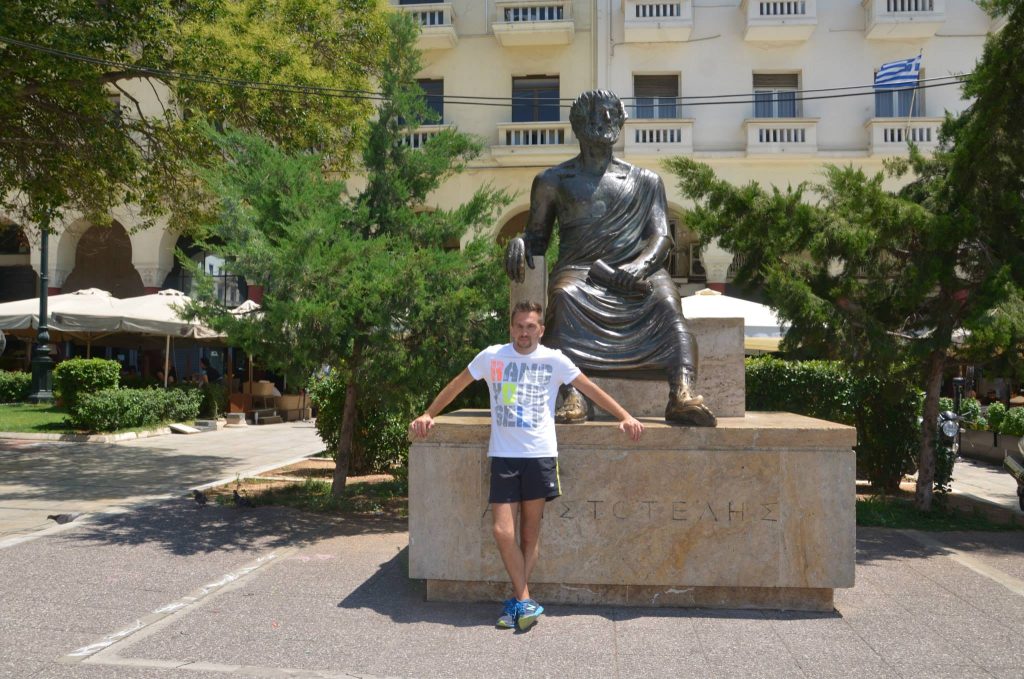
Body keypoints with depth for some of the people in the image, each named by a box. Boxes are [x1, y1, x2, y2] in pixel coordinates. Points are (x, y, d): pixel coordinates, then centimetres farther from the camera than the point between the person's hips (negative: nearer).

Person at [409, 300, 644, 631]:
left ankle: (517, 601, 17)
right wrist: (428, 414, 12)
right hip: (503, 455, 1)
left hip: (540, 454, 0)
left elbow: (591, 389, 6)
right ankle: (525, 601, 7)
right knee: (503, 531, -6)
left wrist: (625, 417, 0)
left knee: (531, 532, 5)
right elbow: (457, 385, 14)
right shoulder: (491, 356, 5)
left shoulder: (554, 359, 3)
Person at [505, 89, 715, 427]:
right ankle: (572, 396, -51)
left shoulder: (646, 181, 23)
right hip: (579, 269, -1)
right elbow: (537, 236, 19)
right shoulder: (553, 180, 22)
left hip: (636, 270, 1)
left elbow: (662, 236, 9)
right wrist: (519, 243, -8)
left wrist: (639, 267, -14)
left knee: (667, 301, -33)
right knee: (564, 296, -37)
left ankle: (683, 393, -50)